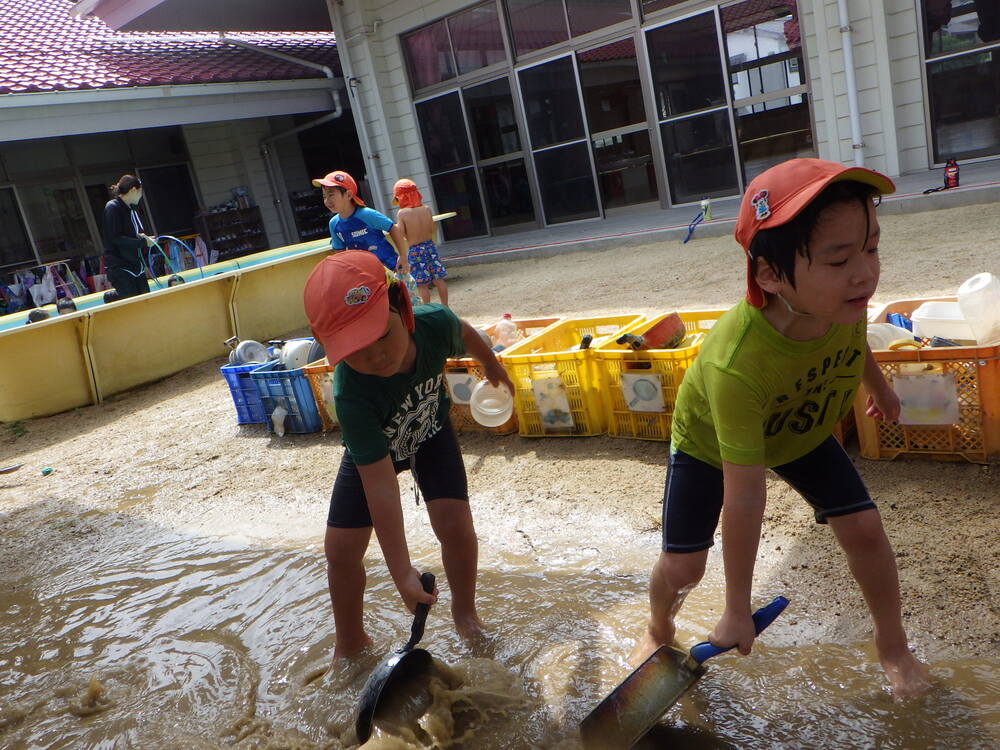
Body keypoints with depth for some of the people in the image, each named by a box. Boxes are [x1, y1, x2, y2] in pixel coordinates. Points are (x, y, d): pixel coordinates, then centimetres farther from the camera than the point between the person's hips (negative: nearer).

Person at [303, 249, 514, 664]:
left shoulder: (436, 322, -35)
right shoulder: (351, 394, -43)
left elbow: (465, 334, -7)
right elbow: (379, 483, -41)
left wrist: (492, 366, 15)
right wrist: (402, 572, -41)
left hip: (430, 432, 2)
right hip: (371, 451, -1)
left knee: (455, 525, -13)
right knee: (341, 549, -5)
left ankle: (464, 611, 17)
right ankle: (350, 642, 23)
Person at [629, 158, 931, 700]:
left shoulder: (843, 297, -30)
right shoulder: (736, 365, -46)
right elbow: (743, 501, -39)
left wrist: (878, 386, 19)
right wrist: (737, 611, -28)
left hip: (801, 430, 5)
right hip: (709, 442, -4)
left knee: (863, 527, -3)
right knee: (681, 567, -2)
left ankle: (893, 648, 25)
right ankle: (659, 630, 34)